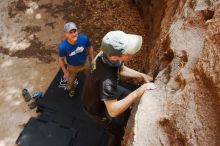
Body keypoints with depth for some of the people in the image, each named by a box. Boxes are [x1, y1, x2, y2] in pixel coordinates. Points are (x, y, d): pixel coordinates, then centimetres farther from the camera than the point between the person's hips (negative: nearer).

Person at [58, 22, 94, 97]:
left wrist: (91, 59, 1)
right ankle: (71, 89, 65)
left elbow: (90, 47, -10)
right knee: (71, 80, 28)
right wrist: (65, 72, -7)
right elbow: (61, 59, -17)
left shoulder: (84, 38, -32)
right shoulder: (63, 46, -36)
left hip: (85, 63, 2)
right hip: (72, 67, -1)